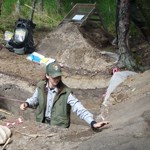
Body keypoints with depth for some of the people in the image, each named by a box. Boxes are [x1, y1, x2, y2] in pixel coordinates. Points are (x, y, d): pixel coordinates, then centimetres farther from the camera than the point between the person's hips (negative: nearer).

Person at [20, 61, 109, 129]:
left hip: (59, 127, -3)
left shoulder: (66, 92, -18)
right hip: (42, 123, 3)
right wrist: (27, 104, -7)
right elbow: (35, 99, 15)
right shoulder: (41, 87, -6)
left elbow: (79, 109, -25)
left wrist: (93, 123, -39)